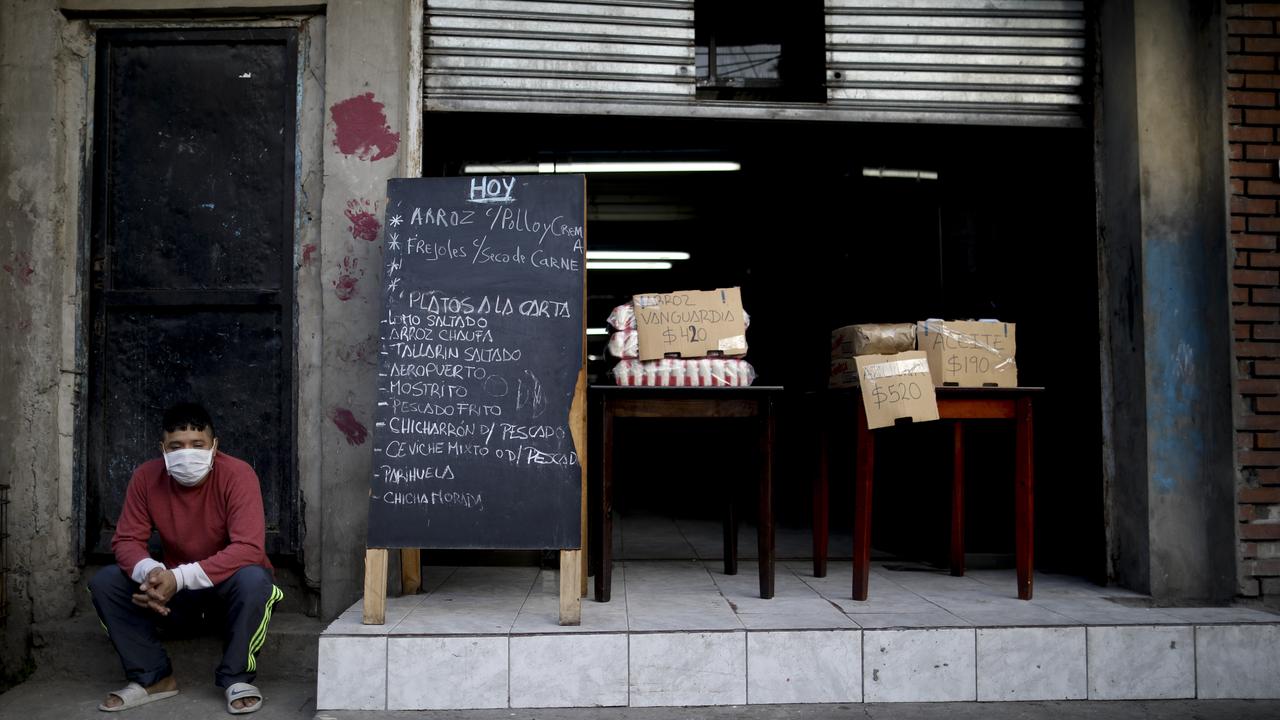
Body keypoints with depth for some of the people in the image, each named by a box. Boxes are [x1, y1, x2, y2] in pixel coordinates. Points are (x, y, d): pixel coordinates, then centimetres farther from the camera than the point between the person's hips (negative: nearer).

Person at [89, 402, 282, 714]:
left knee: (253, 579, -36)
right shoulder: (146, 477, -10)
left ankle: (236, 678, -15)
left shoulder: (237, 474, -23)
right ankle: (153, 677, -4)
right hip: (176, 589, 4)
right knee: (104, 582, -15)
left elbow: (249, 548, -32)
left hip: (230, 584, -4)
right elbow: (126, 540, -10)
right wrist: (150, 572, -35)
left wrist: (180, 577, -41)